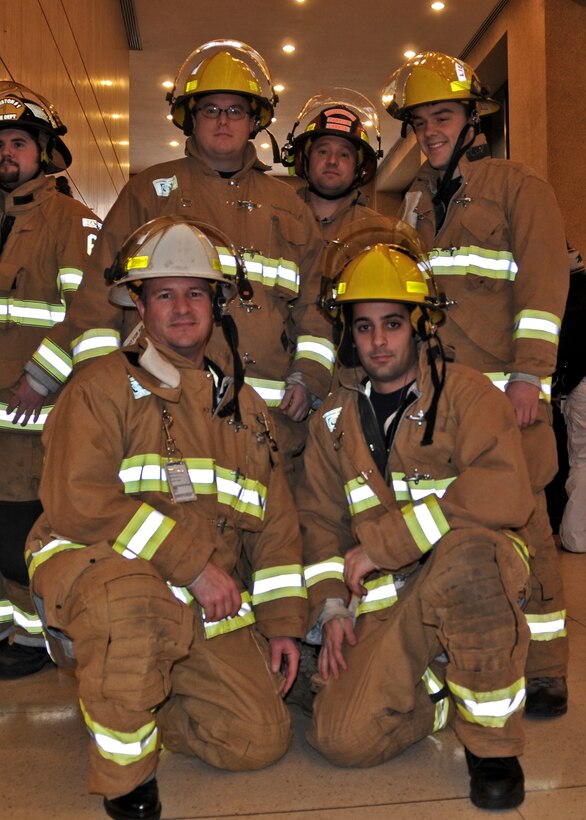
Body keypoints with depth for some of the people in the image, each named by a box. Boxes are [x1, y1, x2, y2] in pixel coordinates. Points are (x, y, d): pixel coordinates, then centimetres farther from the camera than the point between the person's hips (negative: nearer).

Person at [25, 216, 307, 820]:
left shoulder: (241, 404, 15)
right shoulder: (102, 388, -3)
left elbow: (276, 519, 15)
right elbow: (79, 501, -17)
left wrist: (281, 619, 7)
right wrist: (192, 563, -21)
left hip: (209, 605, 5)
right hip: (93, 566, -5)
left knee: (262, 739, -5)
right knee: (130, 599, -39)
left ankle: (121, 706, 20)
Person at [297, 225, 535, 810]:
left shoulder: (465, 394, -5)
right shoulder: (333, 421, 11)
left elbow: (504, 493, -22)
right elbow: (320, 520, 14)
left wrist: (381, 541, -20)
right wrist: (332, 607, -2)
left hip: (477, 581, -3)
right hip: (386, 605, 4)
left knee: (464, 550, -39)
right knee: (342, 737, -15)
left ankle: (493, 740, -15)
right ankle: (454, 691, 16)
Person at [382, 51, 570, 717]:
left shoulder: (519, 186, 7)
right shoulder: (415, 201, 22)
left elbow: (543, 281, -4)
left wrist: (528, 374, -14)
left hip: (504, 390, -4)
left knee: (520, 522, -4)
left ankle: (544, 671, 10)